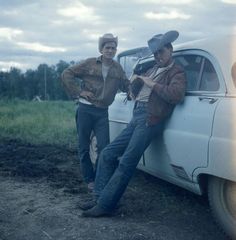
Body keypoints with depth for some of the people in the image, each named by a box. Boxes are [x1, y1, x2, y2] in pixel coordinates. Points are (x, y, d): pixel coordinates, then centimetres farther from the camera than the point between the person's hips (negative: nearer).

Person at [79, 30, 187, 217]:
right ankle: (99, 198, 9)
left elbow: (176, 95, -19)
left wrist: (152, 84, -13)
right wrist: (136, 80, 17)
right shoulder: (154, 69, 23)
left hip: (150, 120, -8)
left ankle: (105, 205, -10)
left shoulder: (176, 72, 2)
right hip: (136, 117, 8)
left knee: (126, 163, -13)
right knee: (108, 154, 4)